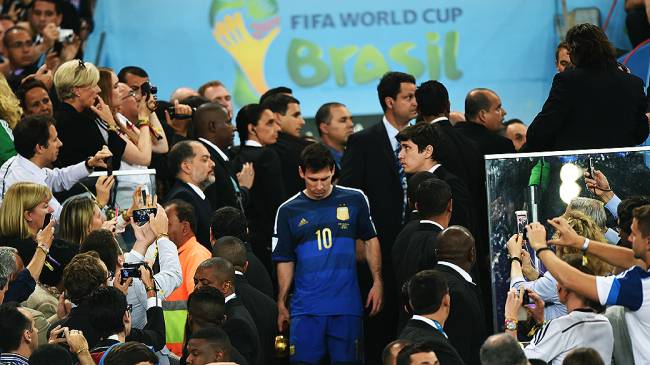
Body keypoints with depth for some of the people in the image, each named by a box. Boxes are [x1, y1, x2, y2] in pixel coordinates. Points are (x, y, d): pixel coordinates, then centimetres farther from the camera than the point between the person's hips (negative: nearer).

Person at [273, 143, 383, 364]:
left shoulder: (354, 200, 5)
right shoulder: (289, 211, 5)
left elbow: (370, 240, 14)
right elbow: (285, 260, 9)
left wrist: (377, 282, 5)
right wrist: (281, 304, 5)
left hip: (347, 304, 0)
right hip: (306, 308, 0)